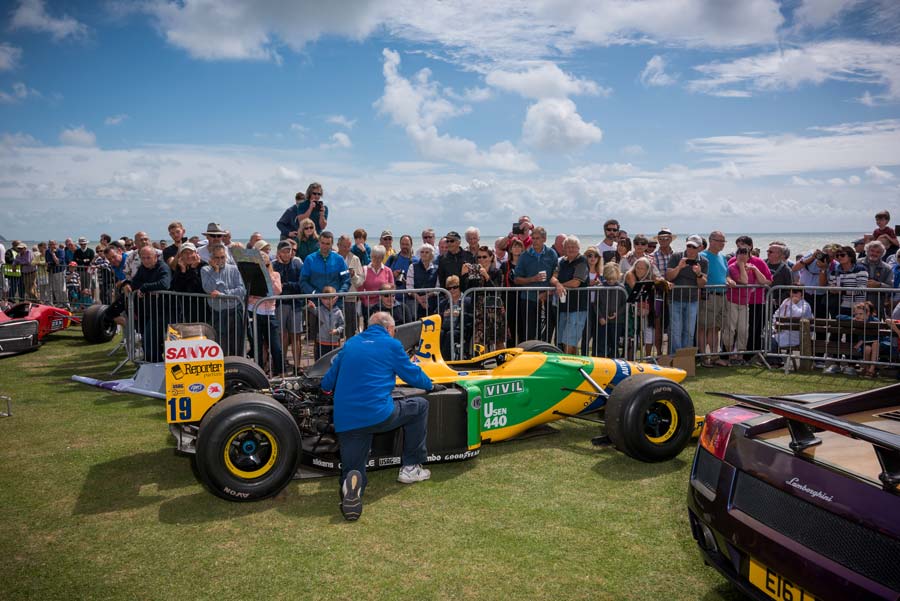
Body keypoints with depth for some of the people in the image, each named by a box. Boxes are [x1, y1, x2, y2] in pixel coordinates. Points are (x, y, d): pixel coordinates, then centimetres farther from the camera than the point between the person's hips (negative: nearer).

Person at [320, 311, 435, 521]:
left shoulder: (351, 343, 19)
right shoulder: (391, 344, 5)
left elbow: (327, 384, 26)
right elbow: (413, 375, 15)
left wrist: (327, 387, 50)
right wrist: (429, 385, 36)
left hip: (345, 422, 4)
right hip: (379, 415, -4)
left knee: (352, 471, 14)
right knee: (420, 406, 21)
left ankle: (350, 484, -24)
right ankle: (410, 468, 22)